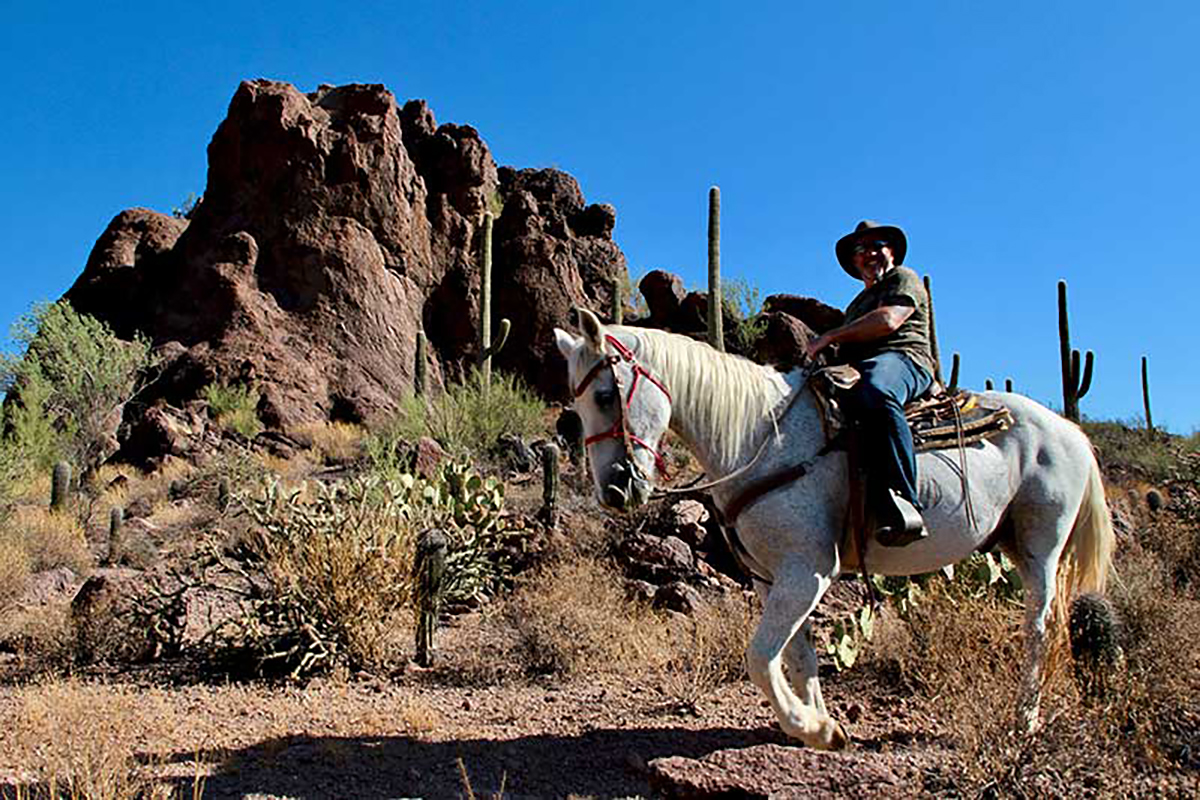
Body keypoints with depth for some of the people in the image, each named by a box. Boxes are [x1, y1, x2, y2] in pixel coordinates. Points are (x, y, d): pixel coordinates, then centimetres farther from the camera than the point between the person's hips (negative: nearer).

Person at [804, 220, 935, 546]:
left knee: (876, 392, -43)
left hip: (902, 360, -8)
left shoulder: (905, 279, 15)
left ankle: (902, 502, -51)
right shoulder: (857, 304, 38)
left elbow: (889, 320, -5)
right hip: (855, 371, 8)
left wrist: (829, 337, -4)